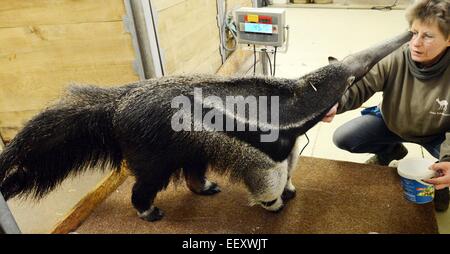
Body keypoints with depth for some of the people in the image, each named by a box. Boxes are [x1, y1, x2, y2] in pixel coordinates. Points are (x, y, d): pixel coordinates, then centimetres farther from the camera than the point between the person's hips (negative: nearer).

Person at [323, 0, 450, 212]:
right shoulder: (395, 57, -27)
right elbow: (362, 84, -37)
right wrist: (336, 102, -59)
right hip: (390, 122, 2)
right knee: (342, 138, -10)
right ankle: (390, 151, 20)